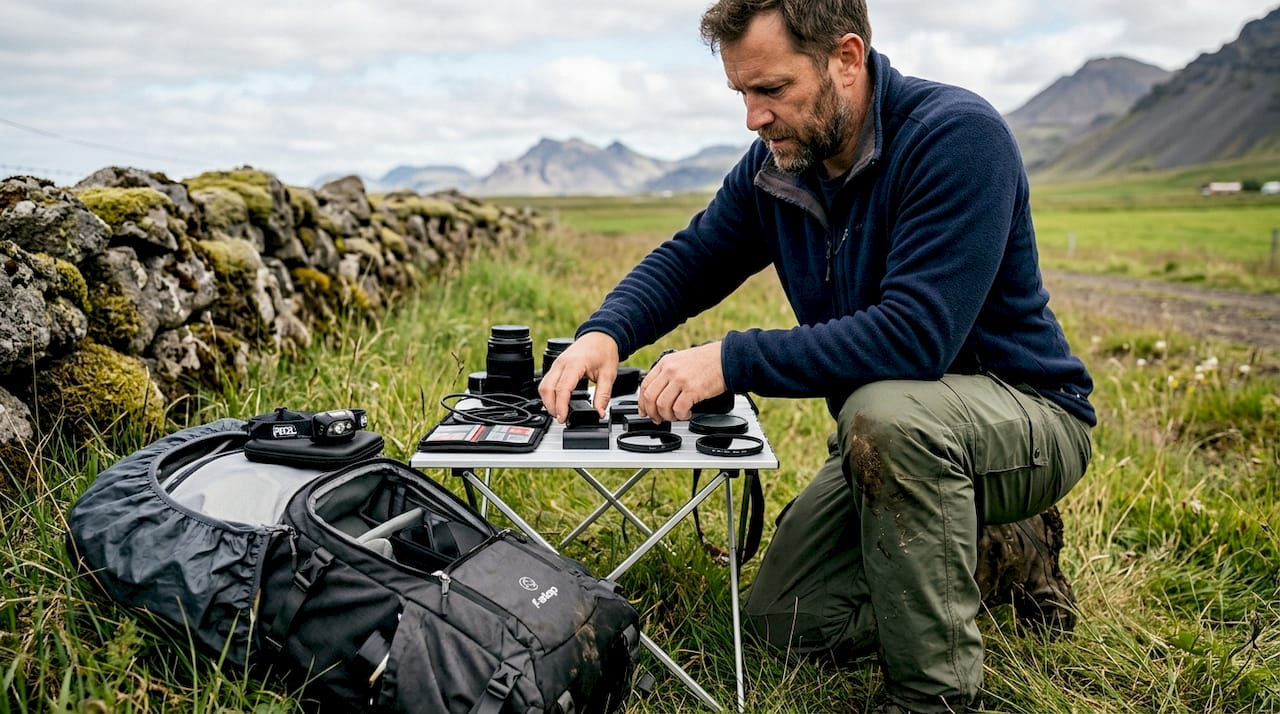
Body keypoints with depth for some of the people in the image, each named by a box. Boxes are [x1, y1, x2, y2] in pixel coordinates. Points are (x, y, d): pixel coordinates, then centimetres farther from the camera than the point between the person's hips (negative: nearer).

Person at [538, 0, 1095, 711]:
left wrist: (732, 360, -34)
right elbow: (688, 259, 3)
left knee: (885, 408, -39)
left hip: (1026, 417, -7)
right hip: (889, 436, 7)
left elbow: (917, 334, -35)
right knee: (781, 618, 4)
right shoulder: (777, 161, -3)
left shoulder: (956, 134, -25)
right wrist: (605, 333, -17)